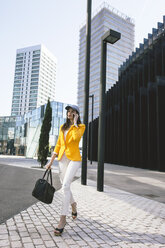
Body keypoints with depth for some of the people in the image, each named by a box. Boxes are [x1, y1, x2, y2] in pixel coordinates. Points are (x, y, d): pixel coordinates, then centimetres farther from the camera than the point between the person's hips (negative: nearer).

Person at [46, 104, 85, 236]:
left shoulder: (81, 126, 0)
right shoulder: (63, 127, 14)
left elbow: (75, 137, -23)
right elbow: (58, 145, 15)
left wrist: (75, 123, -10)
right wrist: (51, 161, 11)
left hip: (74, 158, -6)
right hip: (62, 158, 6)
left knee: (65, 186, -17)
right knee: (65, 186, 13)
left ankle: (63, 218, -10)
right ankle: (73, 204, 41)